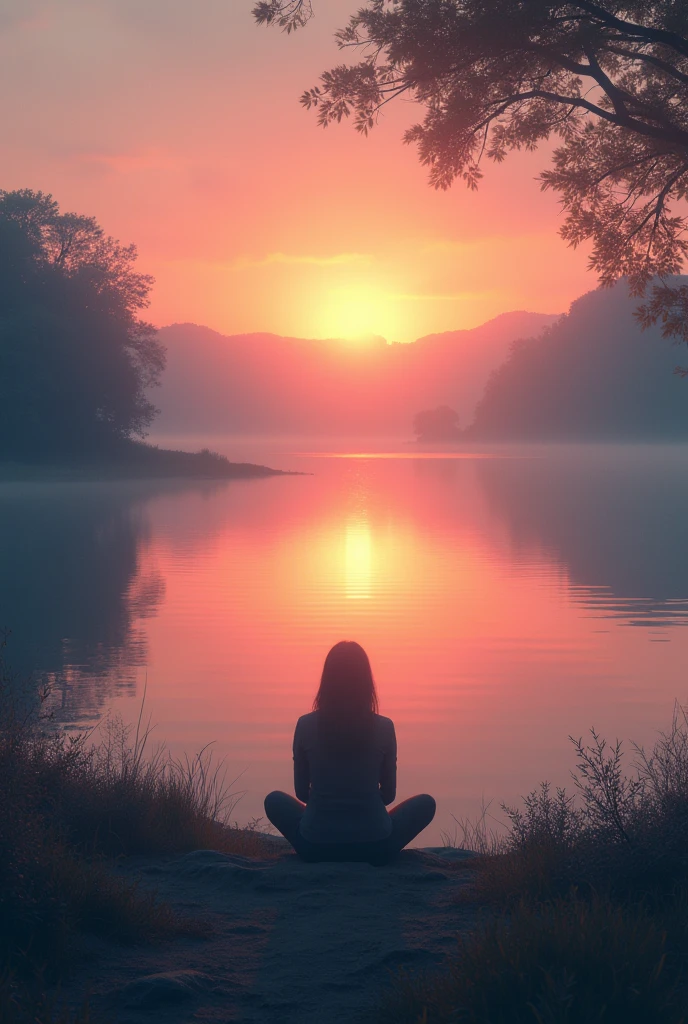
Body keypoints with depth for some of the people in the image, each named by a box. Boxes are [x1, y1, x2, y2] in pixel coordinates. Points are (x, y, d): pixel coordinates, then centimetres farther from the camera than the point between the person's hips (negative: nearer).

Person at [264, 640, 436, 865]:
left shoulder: (306, 725, -5)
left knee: (274, 800, 30)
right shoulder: (384, 727, -6)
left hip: (315, 845, 1)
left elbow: (302, 792, 6)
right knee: (426, 803, 25)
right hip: (374, 846, -1)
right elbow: (388, 794, 6)